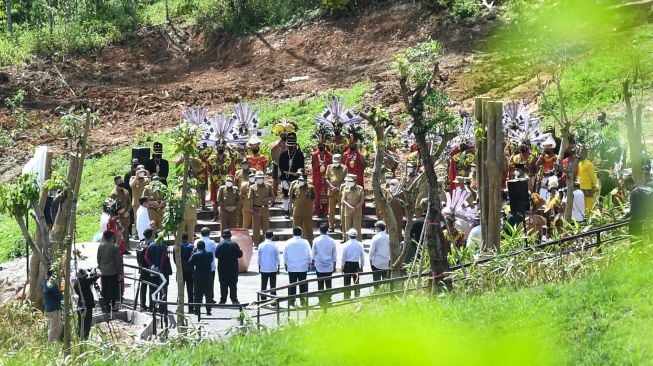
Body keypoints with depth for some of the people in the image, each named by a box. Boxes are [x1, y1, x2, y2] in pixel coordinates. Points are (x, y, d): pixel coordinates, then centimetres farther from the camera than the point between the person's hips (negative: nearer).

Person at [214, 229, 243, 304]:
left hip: (222, 267, 1)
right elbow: (239, 254, -7)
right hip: (233, 267, -1)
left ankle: (223, 300, 6)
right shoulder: (234, 244, -8)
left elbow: (216, 255, -4)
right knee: (233, 284, 6)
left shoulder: (219, 245, -6)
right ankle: (234, 300, 4)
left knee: (223, 284, 6)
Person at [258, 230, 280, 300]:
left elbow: (259, 258, 6)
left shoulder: (261, 246, -2)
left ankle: (263, 300, 7)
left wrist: (259, 268, 15)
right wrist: (278, 267, 10)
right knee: (273, 286, 3)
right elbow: (277, 258, -1)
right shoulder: (274, 246, -8)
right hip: (272, 268, -2)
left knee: (263, 286, 8)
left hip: (263, 269, 2)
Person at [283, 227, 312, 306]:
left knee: (292, 285, 6)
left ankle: (292, 300, 6)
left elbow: (285, 255, 5)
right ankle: (303, 299, 4)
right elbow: (309, 255, 3)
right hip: (303, 268, -1)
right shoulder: (305, 242, -5)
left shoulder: (288, 242, -3)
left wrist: (286, 264, 18)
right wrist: (309, 263, 17)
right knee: (303, 285, 5)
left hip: (291, 268, 1)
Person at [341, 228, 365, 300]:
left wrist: (342, 265, 5)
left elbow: (343, 256, -5)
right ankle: (357, 296, 16)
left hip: (348, 264, -3)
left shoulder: (346, 244, -9)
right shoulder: (360, 245, 0)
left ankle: (347, 298, 1)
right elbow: (362, 257, 6)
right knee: (356, 282, 13)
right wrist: (361, 266, 15)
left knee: (347, 283, 2)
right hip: (356, 264, 3)